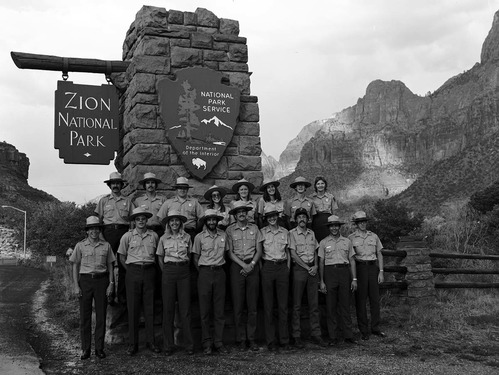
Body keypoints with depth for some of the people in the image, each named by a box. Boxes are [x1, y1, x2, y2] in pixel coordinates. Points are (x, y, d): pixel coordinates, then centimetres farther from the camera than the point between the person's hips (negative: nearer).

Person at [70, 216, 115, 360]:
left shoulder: (106, 246, 6)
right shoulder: (80, 246, 3)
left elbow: (110, 266, 9)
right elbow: (75, 266, 4)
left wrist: (111, 284, 1)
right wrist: (76, 286, -3)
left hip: (101, 280, 1)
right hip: (85, 280, -1)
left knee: (101, 315, 3)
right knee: (85, 316, 2)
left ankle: (99, 348, 12)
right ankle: (85, 349, 10)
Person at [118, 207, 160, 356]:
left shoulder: (154, 236, 6)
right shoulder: (127, 236, 2)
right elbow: (122, 257, 9)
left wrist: (152, 270, 8)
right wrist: (130, 271, 3)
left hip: (149, 271, 1)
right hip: (133, 272, -1)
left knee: (150, 307, 4)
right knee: (133, 308, 0)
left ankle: (150, 341, 13)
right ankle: (133, 343, 7)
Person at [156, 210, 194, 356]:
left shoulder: (187, 237, 6)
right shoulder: (164, 238, 5)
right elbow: (160, 257, 13)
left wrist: (184, 267, 7)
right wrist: (165, 271, 6)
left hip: (184, 271, 0)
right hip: (168, 271, 0)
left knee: (185, 309, 0)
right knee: (168, 308, 1)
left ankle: (189, 344, 7)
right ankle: (168, 345, 8)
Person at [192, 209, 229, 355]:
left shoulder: (223, 235, 5)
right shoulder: (199, 237, 0)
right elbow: (196, 258, 6)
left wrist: (218, 268, 7)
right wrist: (203, 272, 2)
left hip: (220, 273, 2)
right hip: (204, 273, -2)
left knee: (219, 309, 4)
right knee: (204, 309, 1)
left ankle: (218, 341, 11)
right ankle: (207, 343, 8)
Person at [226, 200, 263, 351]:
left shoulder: (254, 228, 7)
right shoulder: (230, 230, 4)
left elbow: (259, 250, 5)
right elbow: (230, 252, 1)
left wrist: (251, 265, -9)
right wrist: (244, 265, -9)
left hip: (253, 266, 1)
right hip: (237, 266, -1)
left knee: (252, 305, 2)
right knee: (238, 304, -1)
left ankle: (251, 338, 9)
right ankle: (240, 339, 6)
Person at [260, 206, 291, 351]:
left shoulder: (285, 232, 10)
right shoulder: (262, 232, 3)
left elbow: (288, 251, 15)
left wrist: (288, 267, 7)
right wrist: (261, 268, -1)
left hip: (282, 267, 2)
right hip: (268, 267, -2)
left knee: (283, 305, 3)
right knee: (268, 305, 0)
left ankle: (284, 340, 10)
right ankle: (270, 341, 6)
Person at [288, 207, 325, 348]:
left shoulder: (311, 233, 14)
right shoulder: (292, 233, -2)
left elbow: (315, 252, 16)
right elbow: (293, 254, -7)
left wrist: (316, 266, -2)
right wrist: (307, 267, -10)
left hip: (313, 269, 5)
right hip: (299, 269, -5)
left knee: (314, 303, 5)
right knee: (297, 304, -1)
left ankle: (315, 334, 10)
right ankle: (296, 336, 3)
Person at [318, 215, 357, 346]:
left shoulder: (347, 241, 10)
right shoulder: (324, 243, 6)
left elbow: (352, 260, 10)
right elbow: (321, 262, 6)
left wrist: (354, 279, 3)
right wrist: (322, 281, 1)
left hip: (344, 271, 1)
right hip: (330, 272, -1)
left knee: (345, 304, 2)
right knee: (331, 306, 1)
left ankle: (348, 335, 8)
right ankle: (332, 337, 6)